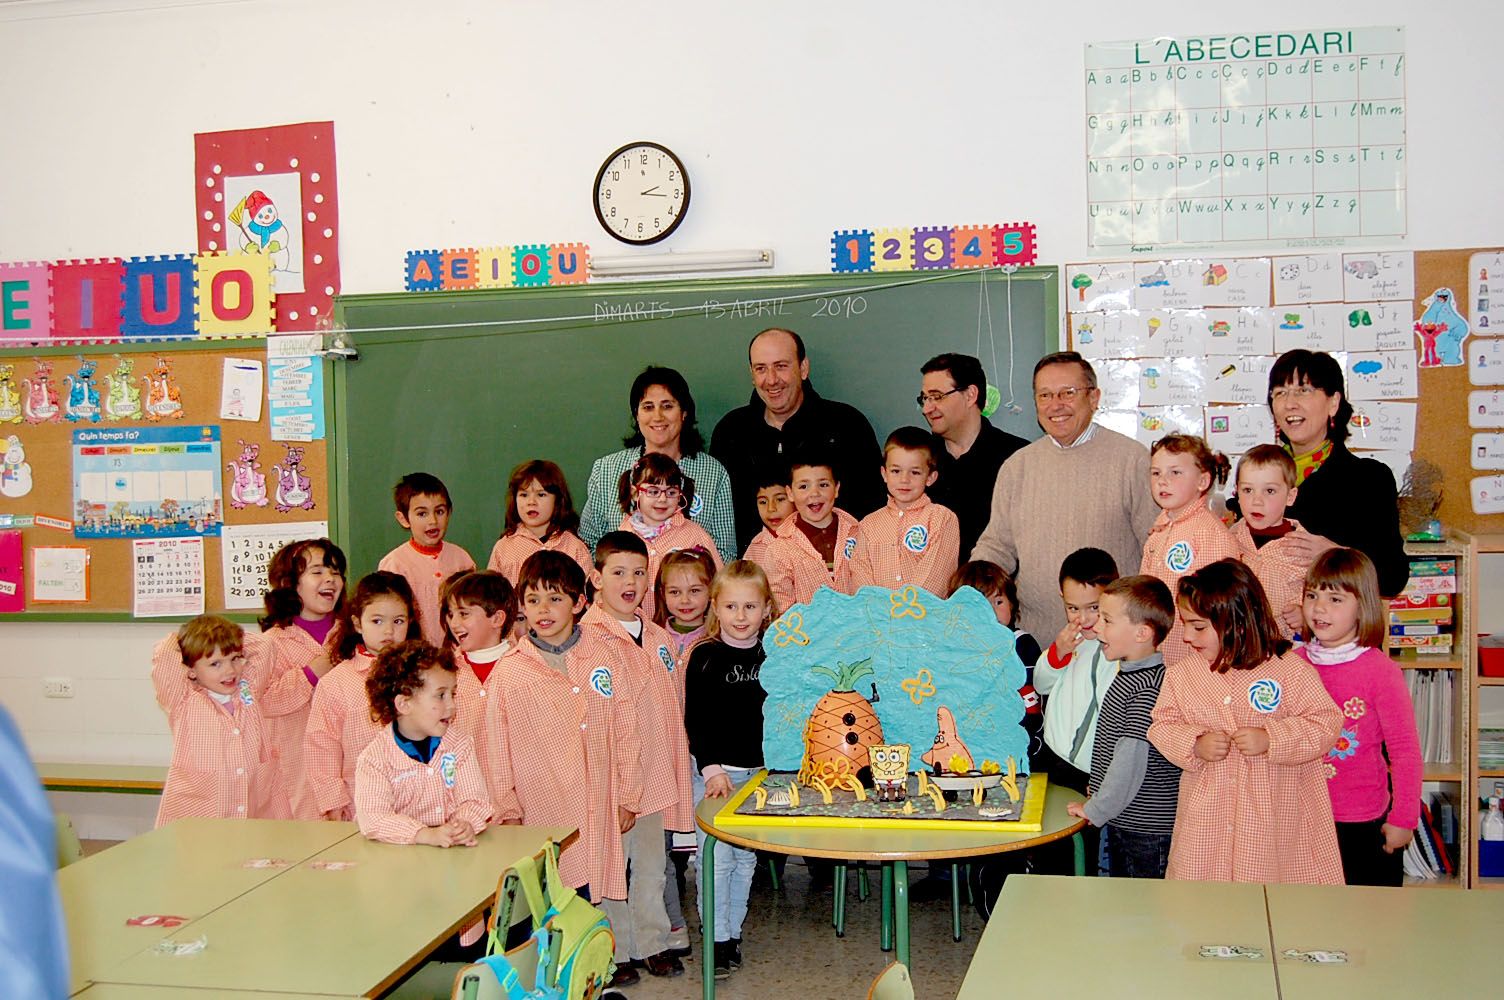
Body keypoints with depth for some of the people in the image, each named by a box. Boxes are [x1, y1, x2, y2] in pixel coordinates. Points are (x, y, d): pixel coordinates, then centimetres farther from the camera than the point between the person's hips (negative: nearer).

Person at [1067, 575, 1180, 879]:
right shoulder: (1127, 674, 8)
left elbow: (1131, 760, -25)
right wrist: (1098, 792, 19)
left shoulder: (1148, 689, -23)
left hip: (1147, 830, -10)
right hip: (1121, 823, 10)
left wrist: (1096, 809, -16)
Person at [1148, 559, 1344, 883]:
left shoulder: (1290, 670, -7)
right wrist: (1195, 745, -12)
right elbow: (1162, 726, 8)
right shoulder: (1181, 677, 3)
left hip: (1273, 819, -3)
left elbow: (1326, 723, -7)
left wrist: (1270, 739, -19)